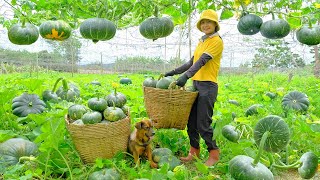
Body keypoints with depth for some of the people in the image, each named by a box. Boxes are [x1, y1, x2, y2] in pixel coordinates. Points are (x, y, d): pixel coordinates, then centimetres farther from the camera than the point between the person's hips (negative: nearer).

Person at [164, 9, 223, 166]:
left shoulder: (217, 41, -6)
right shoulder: (201, 42, 19)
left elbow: (202, 61, -20)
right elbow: (191, 62, 21)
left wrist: (186, 76, -31)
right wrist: (173, 72, 15)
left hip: (208, 86, -8)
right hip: (196, 84, 8)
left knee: (203, 124, -6)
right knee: (191, 121, 9)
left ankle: (214, 154, 11)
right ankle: (194, 151, 22)